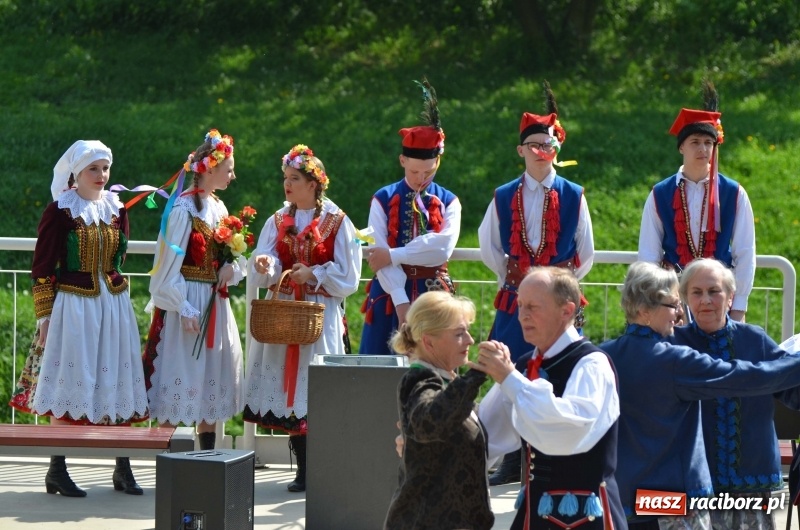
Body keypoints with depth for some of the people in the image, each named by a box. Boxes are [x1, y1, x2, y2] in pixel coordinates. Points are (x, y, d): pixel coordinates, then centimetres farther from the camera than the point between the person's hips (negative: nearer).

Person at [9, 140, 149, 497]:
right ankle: (57, 471, 6)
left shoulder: (117, 210, 7)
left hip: (114, 306, 5)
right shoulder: (59, 211, -7)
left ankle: (122, 468, 12)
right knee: (69, 386, -1)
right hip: (73, 306, -5)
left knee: (117, 386, 6)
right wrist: (45, 316, -8)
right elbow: (42, 268, -6)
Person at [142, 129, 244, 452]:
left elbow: (233, 255, 19)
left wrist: (231, 267, -4)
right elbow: (170, 262, -15)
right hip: (187, 302, -8)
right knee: (181, 376, -7)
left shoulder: (218, 207, 11)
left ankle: (209, 458, 17)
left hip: (215, 302, 8)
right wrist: (184, 309, -19)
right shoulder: (183, 208, -13)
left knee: (212, 380, 10)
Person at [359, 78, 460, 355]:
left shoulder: (448, 202, 6)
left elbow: (442, 247, -12)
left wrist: (393, 256, -15)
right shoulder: (383, 200, 3)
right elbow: (379, 254, -7)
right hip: (391, 294, -1)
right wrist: (401, 302, -18)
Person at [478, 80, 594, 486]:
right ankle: (512, 462, 8)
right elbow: (488, 246, 15)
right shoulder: (504, 198, 5)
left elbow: (585, 254, 9)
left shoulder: (573, 196, 2)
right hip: (515, 299, 1)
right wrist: (511, 275, 9)